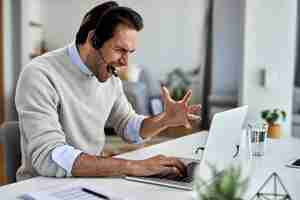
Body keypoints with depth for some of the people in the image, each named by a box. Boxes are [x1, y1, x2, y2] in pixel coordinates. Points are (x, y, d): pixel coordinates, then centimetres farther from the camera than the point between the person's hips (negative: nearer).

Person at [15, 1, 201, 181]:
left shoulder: (110, 76, 1)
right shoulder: (40, 75, -20)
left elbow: (127, 126, 13)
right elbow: (49, 158, -29)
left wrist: (166, 120, -6)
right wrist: (132, 166, -33)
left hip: (92, 180, 6)